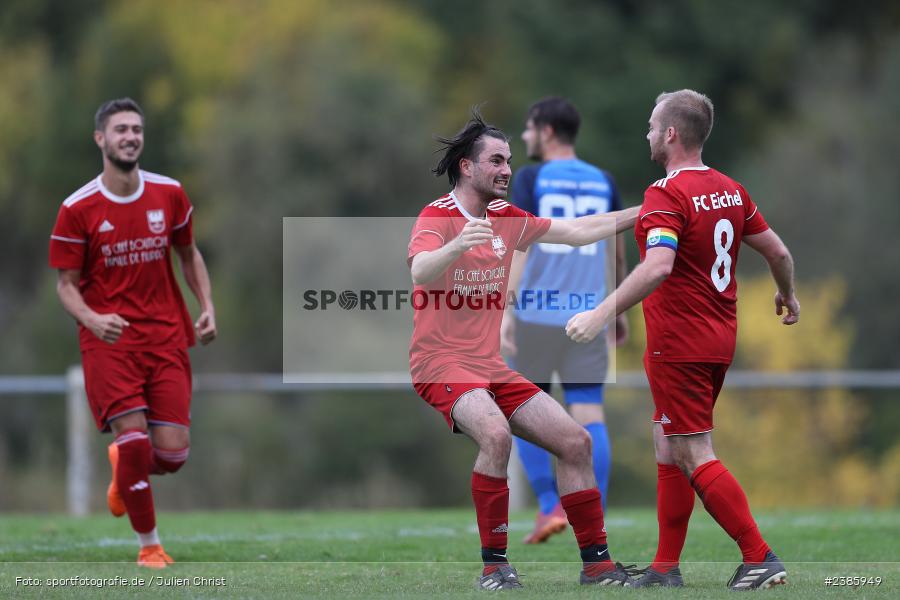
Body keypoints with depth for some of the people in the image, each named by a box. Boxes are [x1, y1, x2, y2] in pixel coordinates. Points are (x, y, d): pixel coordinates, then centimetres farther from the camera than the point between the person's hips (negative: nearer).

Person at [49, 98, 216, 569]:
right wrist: (92, 318, -21)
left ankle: (124, 470, 33)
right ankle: (149, 544, 3)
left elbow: (188, 253, 18)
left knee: (173, 452, -4)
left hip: (166, 335, 3)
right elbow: (66, 283, -1)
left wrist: (207, 307, 4)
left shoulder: (169, 194, 3)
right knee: (134, 438, -15)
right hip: (108, 338, -3)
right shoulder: (78, 209, -6)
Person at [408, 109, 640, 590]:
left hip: (491, 365, 8)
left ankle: (596, 563, 12)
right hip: (441, 363, -8)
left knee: (575, 442, 2)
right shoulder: (437, 217, -11)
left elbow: (579, 231, 17)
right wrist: (457, 246, -50)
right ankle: (494, 565, -24)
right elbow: (420, 271, -31)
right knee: (496, 434, -34)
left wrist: (644, 212, 12)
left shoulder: (507, 220, 10)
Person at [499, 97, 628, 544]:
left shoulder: (530, 180, -3)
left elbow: (519, 245, -13)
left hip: (535, 315, -3)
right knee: (589, 415, 0)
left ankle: (549, 507, 2)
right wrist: (619, 312, 27)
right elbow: (619, 254, 16)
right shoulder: (602, 183, 11)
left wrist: (505, 312, -16)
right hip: (587, 314, 3)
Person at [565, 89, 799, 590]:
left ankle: (760, 558, -10)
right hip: (719, 342, 9)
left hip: (679, 348, -9)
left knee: (695, 457, -6)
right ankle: (666, 570, 17)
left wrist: (600, 315, -34)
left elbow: (658, 267, -31)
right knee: (671, 451, 16)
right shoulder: (730, 190, 8)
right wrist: (788, 296, 35)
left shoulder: (667, 195, -17)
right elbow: (778, 252, 15)